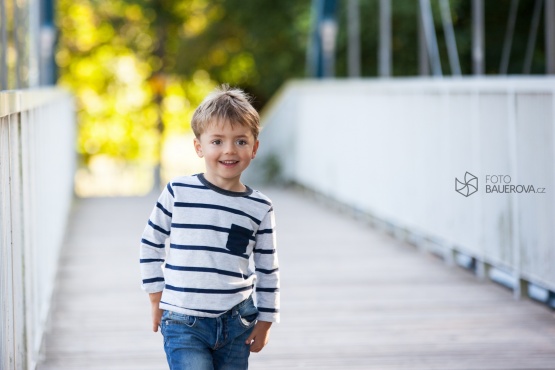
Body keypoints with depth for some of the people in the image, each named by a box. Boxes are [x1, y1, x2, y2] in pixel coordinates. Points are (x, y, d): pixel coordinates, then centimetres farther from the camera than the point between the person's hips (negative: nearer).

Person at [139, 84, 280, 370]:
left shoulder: (259, 208, 1)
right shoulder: (178, 193, -4)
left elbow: (268, 269, 9)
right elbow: (151, 244, 7)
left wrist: (265, 321, 9)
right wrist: (157, 298, 7)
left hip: (236, 322, 3)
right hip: (183, 322, -2)